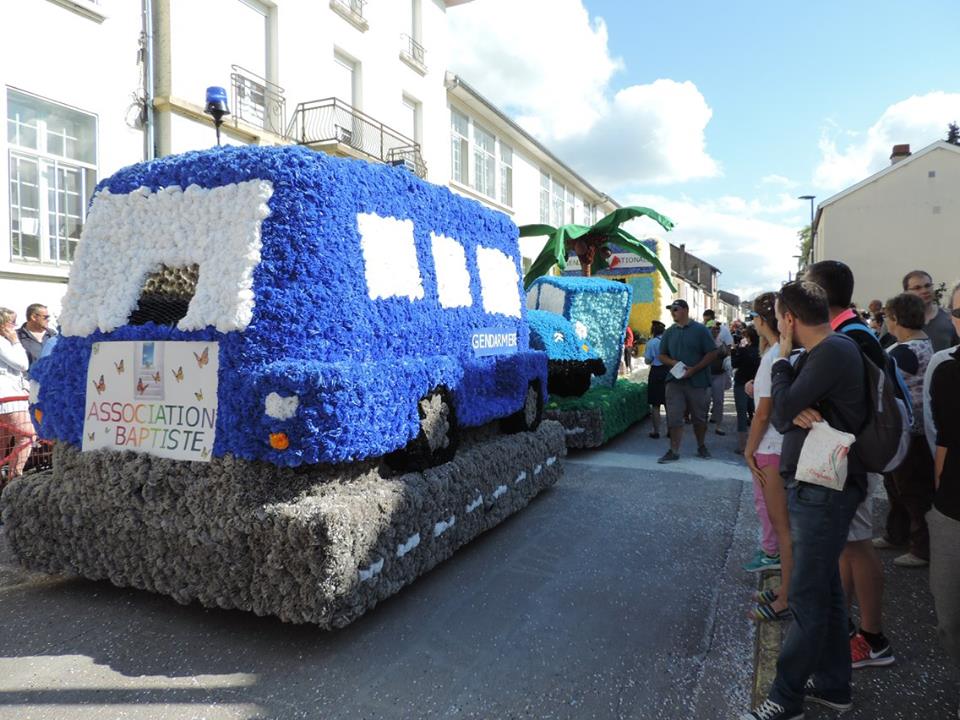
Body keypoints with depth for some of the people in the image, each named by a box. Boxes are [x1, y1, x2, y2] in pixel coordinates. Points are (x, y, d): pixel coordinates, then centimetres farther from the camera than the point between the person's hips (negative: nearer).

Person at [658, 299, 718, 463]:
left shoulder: (700, 330, -3)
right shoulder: (669, 332, 9)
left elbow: (712, 353, -6)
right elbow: (662, 356, 13)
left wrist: (694, 369, -16)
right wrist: (673, 363, -9)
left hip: (697, 381, -3)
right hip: (675, 381, 3)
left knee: (699, 417, 10)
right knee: (674, 417, -2)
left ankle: (701, 447, 28)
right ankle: (674, 451, 3)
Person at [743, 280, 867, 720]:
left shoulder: (835, 351, -18)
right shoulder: (815, 355, 13)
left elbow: (783, 406, -22)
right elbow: (782, 415, 9)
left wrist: (781, 358, -8)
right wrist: (795, 415, -14)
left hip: (823, 492, -10)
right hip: (814, 487, 10)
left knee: (808, 599, -1)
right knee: (824, 589, 18)